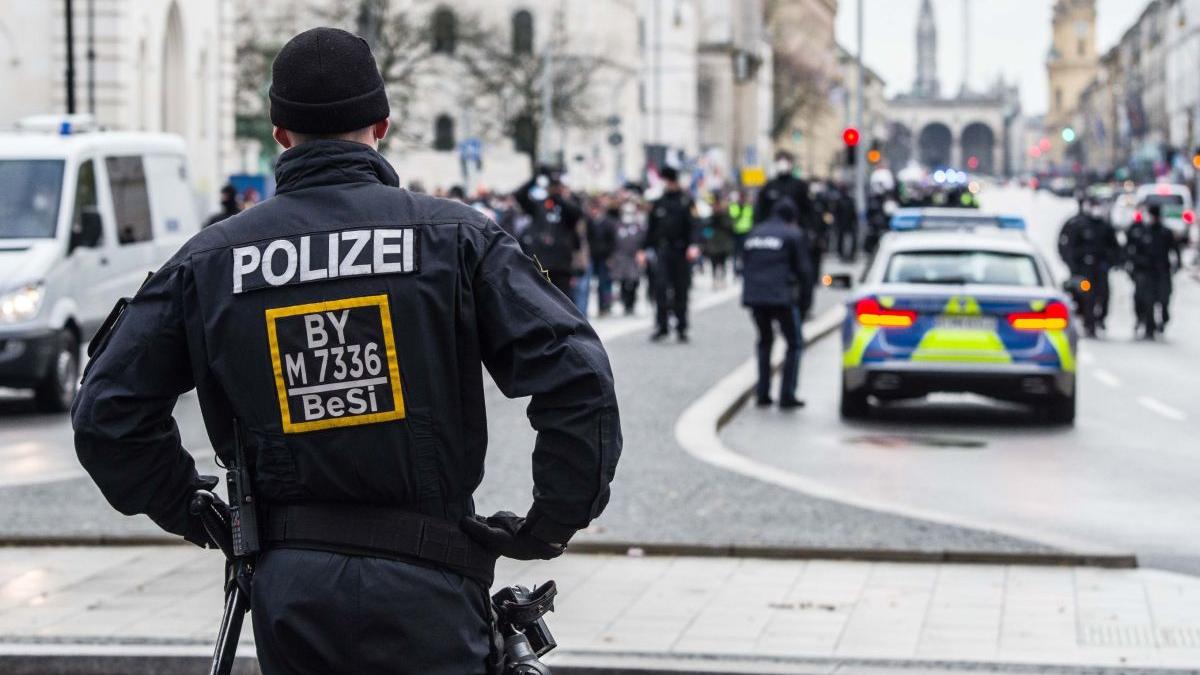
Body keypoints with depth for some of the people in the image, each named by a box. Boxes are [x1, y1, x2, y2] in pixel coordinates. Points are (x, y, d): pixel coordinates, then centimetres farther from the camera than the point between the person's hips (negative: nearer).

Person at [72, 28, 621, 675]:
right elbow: (576, 377, -10)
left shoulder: (210, 258, 4)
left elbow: (107, 411, 6)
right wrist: (551, 524, 0)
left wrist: (191, 515, 16)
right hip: (423, 585, -2)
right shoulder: (453, 234, -2)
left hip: (285, 590, 3)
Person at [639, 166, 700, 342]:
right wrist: (644, 250, 16)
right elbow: (651, 228, 18)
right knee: (660, 287, -10)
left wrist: (694, 245, -22)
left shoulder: (686, 201, 1)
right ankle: (662, 326, -6)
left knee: (681, 289, 3)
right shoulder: (659, 203, 12)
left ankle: (681, 328, 12)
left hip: (681, 252, -2)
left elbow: (693, 225, -7)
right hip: (663, 250, 2)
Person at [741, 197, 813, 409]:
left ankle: (762, 393, 17)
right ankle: (787, 394, -1)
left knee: (765, 341, 22)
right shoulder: (793, 235, -1)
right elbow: (803, 269, -1)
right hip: (782, 296, -5)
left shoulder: (755, 233, 15)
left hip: (754, 295, 5)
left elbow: (745, 266, 16)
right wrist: (803, 290, 14)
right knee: (795, 344, 7)